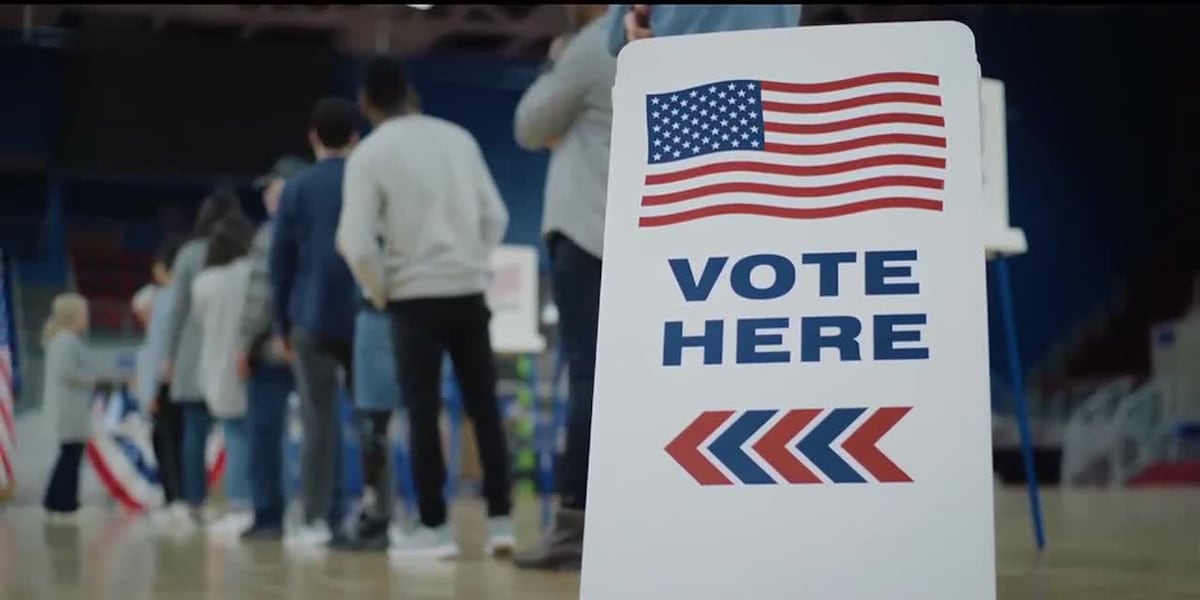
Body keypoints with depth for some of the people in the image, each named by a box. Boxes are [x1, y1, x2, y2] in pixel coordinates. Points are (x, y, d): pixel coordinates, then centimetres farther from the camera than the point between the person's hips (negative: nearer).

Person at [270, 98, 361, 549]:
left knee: (319, 421, 3)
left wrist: (282, 323, 11)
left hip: (313, 319, 0)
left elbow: (281, 261, 5)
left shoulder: (296, 189, 5)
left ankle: (320, 519, -2)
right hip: (365, 317, 0)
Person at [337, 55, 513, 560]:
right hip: (468, 293, 4)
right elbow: (495, 215, 8)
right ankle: (501, 519, 8)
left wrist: (379, 292, 2)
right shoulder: (457, 137, 6)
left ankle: (433, 527, 1)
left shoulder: (368, 155, -6)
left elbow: (355, 243, -13)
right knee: (484, 407, 8)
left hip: (416, 298, -4)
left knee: (423, 414, 2)